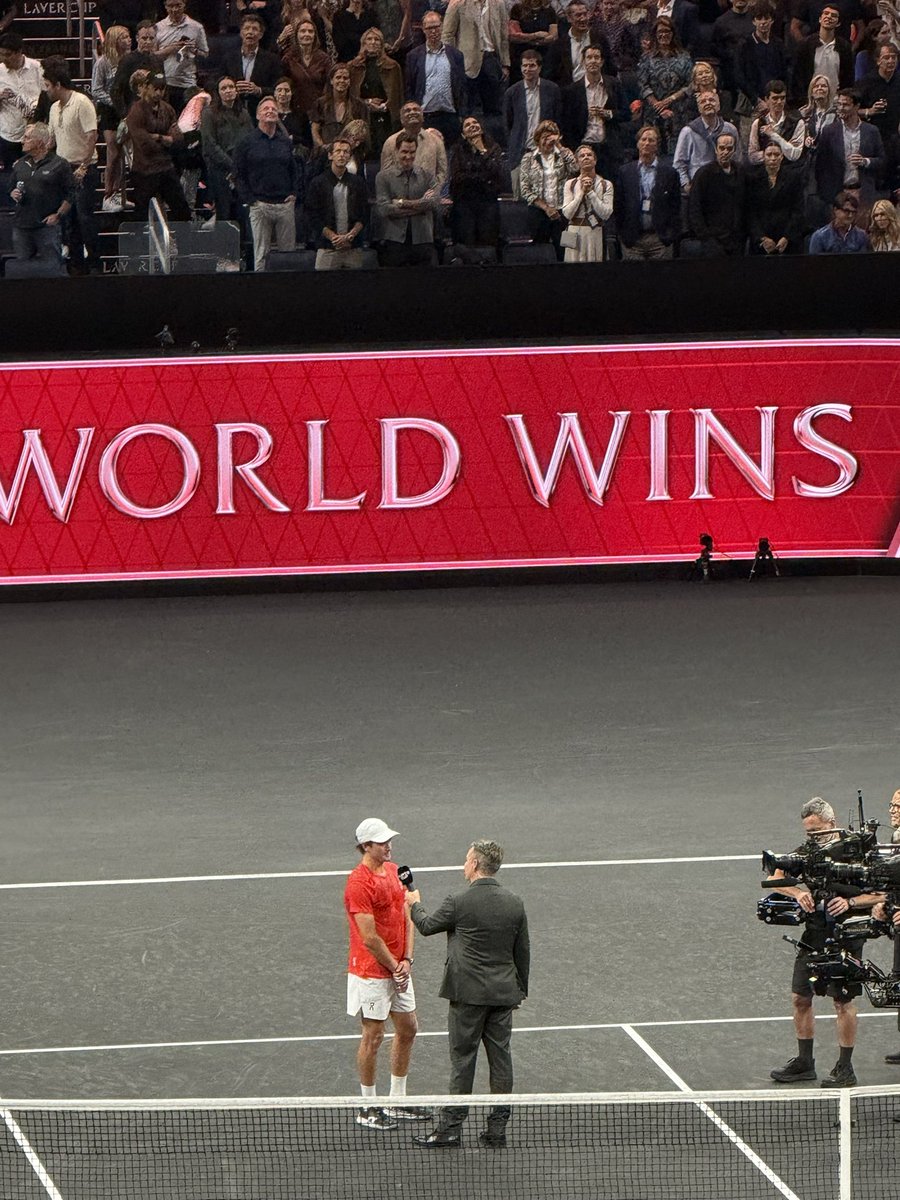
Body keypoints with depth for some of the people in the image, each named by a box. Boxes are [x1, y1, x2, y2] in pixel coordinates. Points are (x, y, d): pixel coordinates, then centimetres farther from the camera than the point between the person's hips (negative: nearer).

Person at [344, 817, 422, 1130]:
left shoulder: (394, 870, 8)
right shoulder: (359, 882, -19)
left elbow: (406, 917, 9)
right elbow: (369, 938, -20)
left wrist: (407, 960, -3)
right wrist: (395, 967, -11)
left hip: (398, 969, 9)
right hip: (371, 972, -9)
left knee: (407, 1030, 14)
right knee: (373, 1036, 0)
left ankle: (397, 1102, 26)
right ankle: (368, 1108, 12)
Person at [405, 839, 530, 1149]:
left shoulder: (459, 903, -14)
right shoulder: (515, 904, 1)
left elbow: (427, 926, 3)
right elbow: (523, 952, 9)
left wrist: (415, 904, 24)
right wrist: (520, 990, 21)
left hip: (469, 994, -4)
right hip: (504, 995, 4)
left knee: (462, 1058, 2)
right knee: (500, 1057, 8)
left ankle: (451, 1126, 6)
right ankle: (498, 1128, 11)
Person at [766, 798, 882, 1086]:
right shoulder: (806, 852, 6)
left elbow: (879, 895, -8)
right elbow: (774, 878, 6)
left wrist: (849, 903, -24)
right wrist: (798, 892, -13)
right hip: (814, 933, 6)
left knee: (843, 1001, -1)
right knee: (800, 998, 8)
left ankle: (845, 1068, 7)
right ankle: (804, 1063, 20)